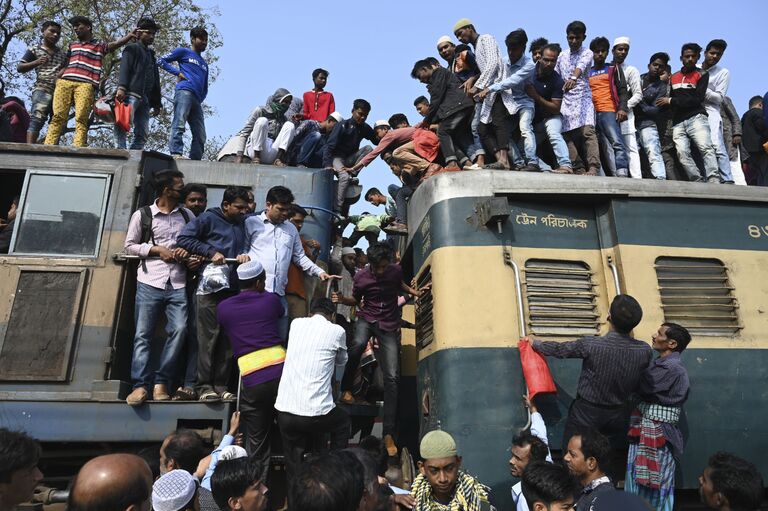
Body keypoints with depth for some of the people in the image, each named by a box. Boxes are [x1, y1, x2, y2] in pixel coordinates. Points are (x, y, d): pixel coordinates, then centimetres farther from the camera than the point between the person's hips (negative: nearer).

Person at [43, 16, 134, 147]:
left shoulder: (99, 45, 14)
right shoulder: (72, 45, 28)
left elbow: (116, 43, -2)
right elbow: (66, 65, 27)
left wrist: (129, 35, -19)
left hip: (85, 85, -4)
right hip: (64, 82, 4)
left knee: (81, 118, -17)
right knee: (58, 116, -7)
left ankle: (78, 149, -27)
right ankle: (49, 146, -14)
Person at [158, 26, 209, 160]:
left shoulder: (204, 64, 33)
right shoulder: (183, 52, 16)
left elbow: (205, 88, 31)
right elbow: (161, 60, 8)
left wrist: (200, 100, 13)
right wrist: (178, 72, -3)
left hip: (197, 99, 7)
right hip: (184, 91, -7)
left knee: (200, 136, -2)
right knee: (179, 124, -22)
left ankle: (195, 161, -2)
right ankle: (176, 153, -32)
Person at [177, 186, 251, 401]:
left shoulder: (243, 223, 16)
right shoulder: (209, 219, 1)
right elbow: (183, 238, -4)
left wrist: (245, 255, -3)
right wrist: (211, 252, -10)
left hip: (234, 287, 5)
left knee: (229, 339, 5)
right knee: (208, 337, -4)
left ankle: (221, 385, 13)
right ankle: (204, 386, 4)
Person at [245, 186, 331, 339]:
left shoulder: (291, 229, 20)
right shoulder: (251, 223, 5)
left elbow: (300, 257, 20)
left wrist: (319, 272, 8)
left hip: (279, 293, 5)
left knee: (280, 339, 6)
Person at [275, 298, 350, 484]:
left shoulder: (296, 324, 10)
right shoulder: (336, 331, 0)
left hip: (284, 411, 3)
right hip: (316, 414, -3)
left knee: (293, 465, 20)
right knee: (343, 422, 28)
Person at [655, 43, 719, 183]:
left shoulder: (702, 74, 8)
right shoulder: (673, 77, 22)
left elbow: (697, 99, -3)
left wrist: (671, 101, -3)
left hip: (696, 117, -3)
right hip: (678, 122, 4)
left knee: (706, 148, -22)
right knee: (682, 152, -16)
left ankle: (714, 181, -29)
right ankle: (699, 183, -17)